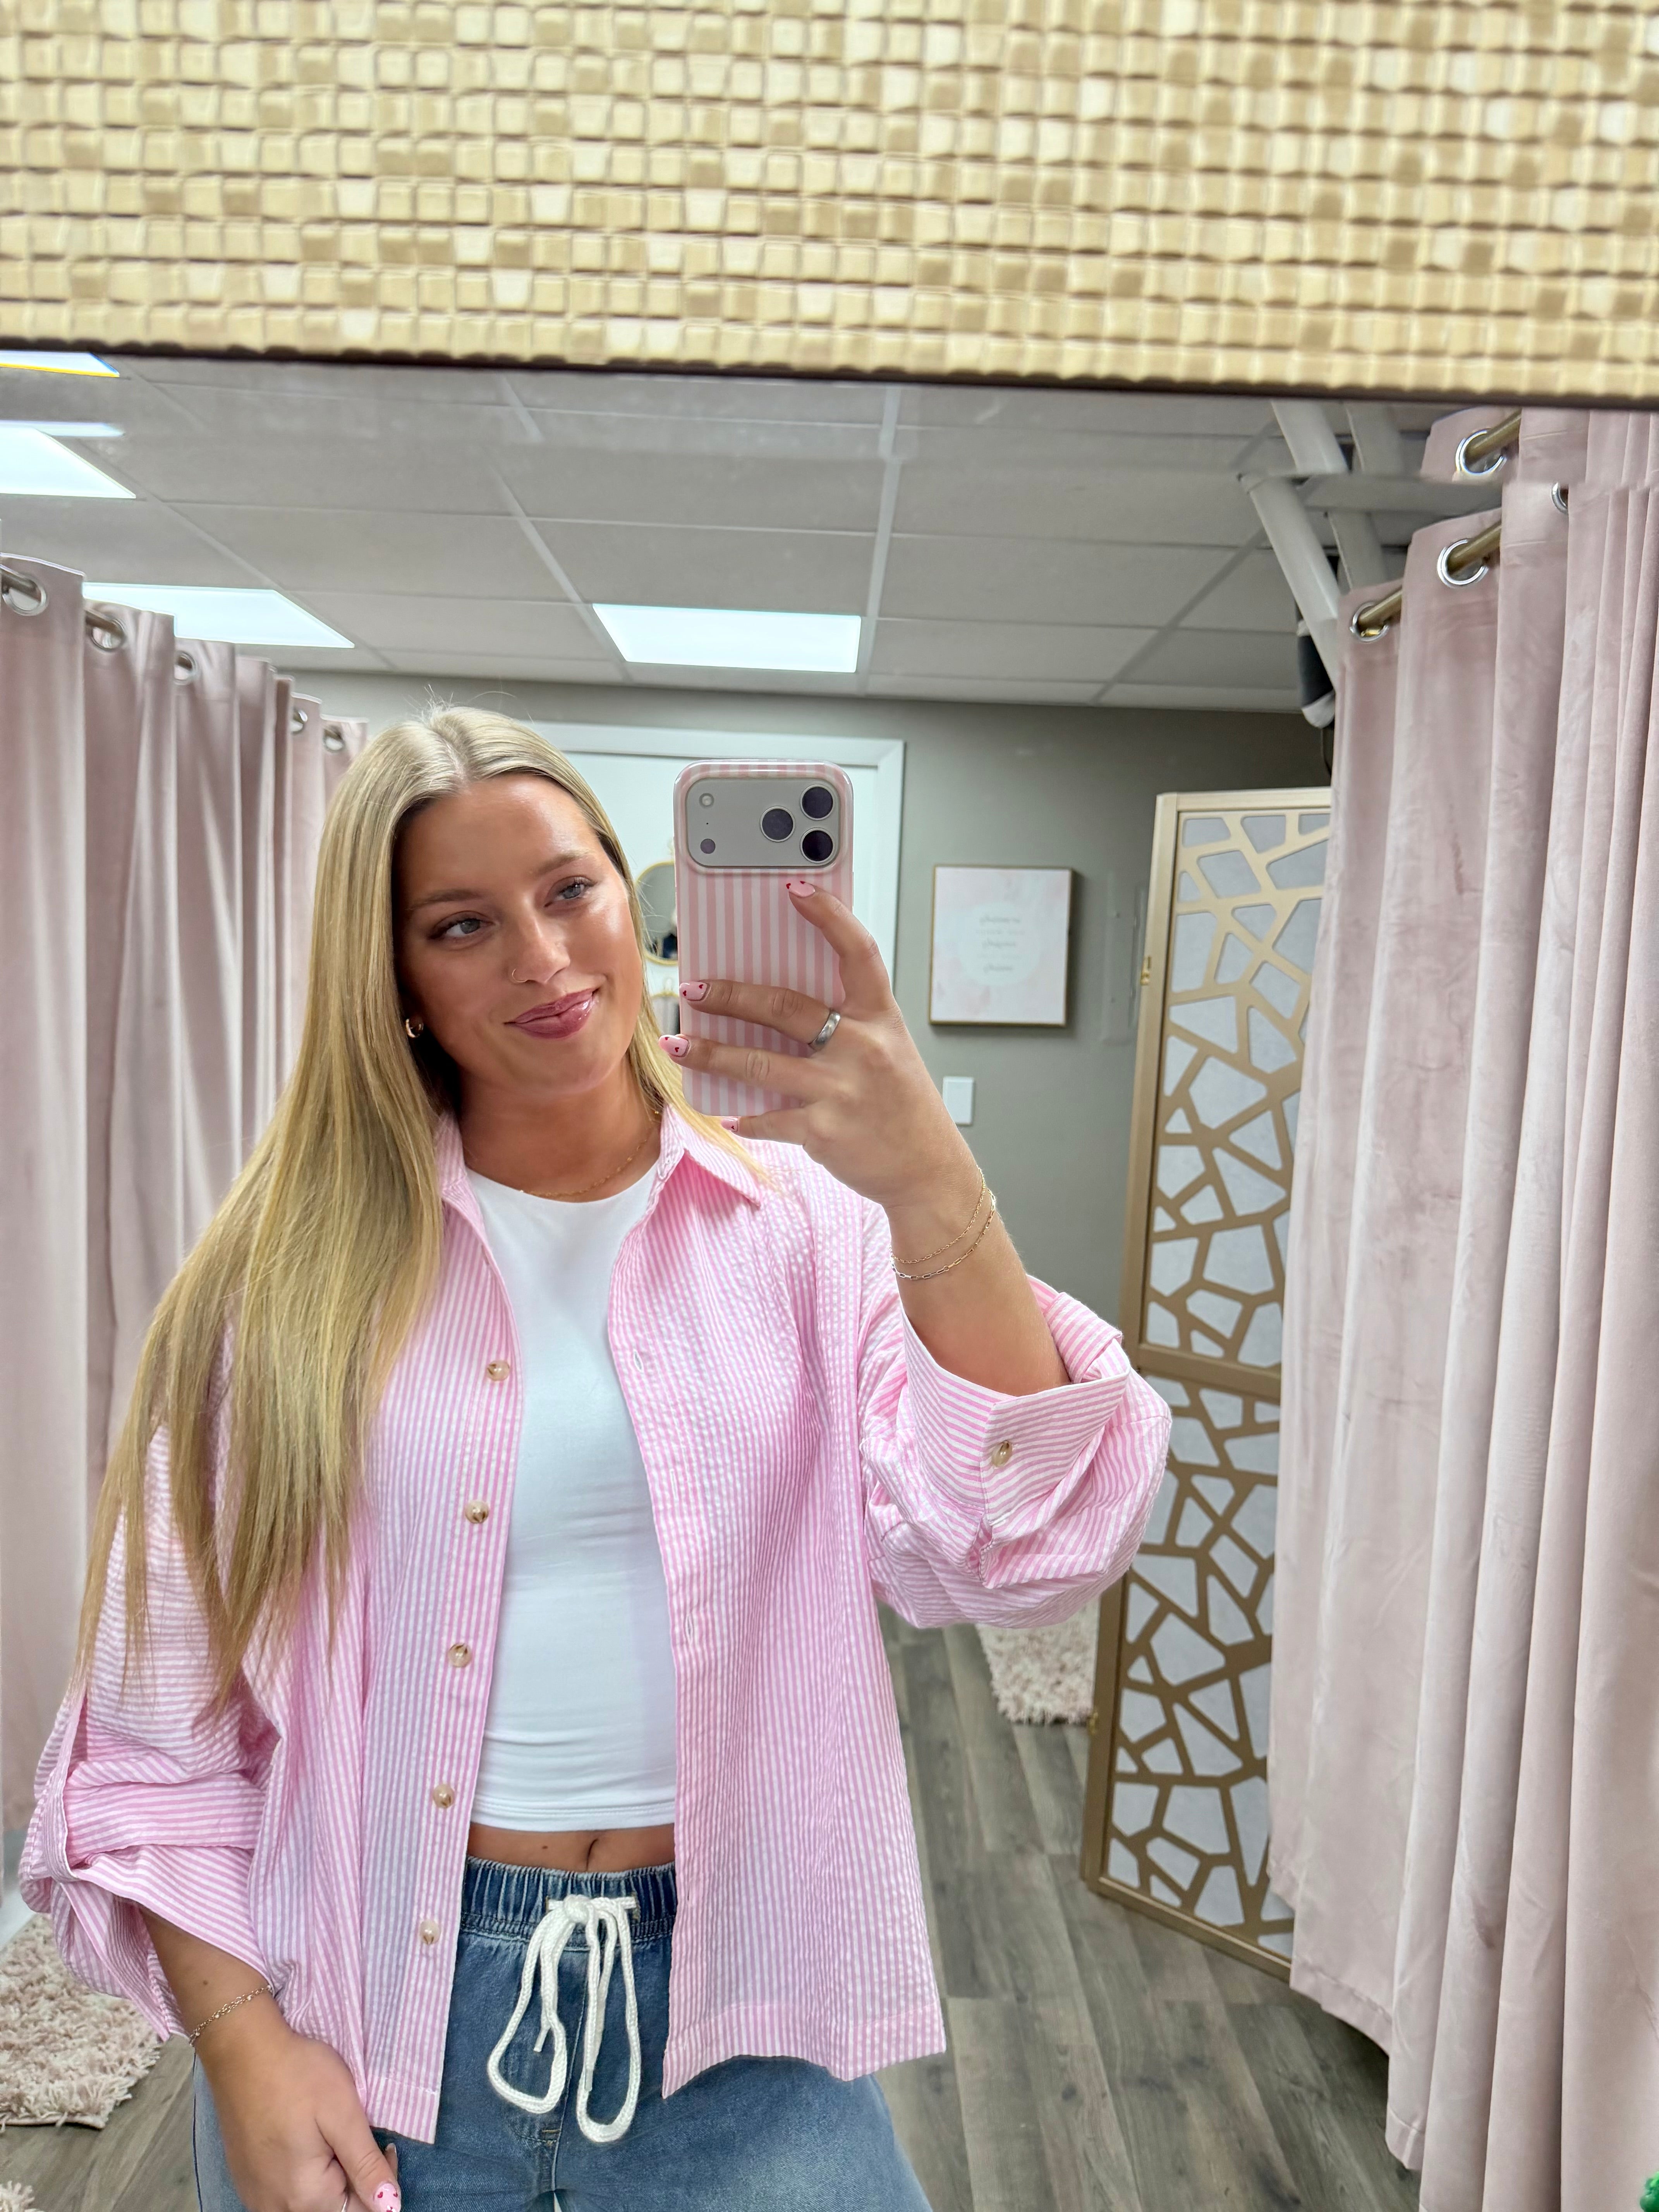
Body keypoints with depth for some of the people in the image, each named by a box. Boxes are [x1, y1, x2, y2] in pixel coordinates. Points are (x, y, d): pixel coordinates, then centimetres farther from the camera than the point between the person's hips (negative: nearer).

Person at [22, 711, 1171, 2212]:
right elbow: (161, 1715, -1)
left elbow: (1010, 1557, -20)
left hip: (732, 1996, 0)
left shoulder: (805, 1218, -7)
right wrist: (244, 2047, -7)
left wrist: (937, 1194, -32)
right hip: (377, 2012, 1)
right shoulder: (298, 1269, -6)